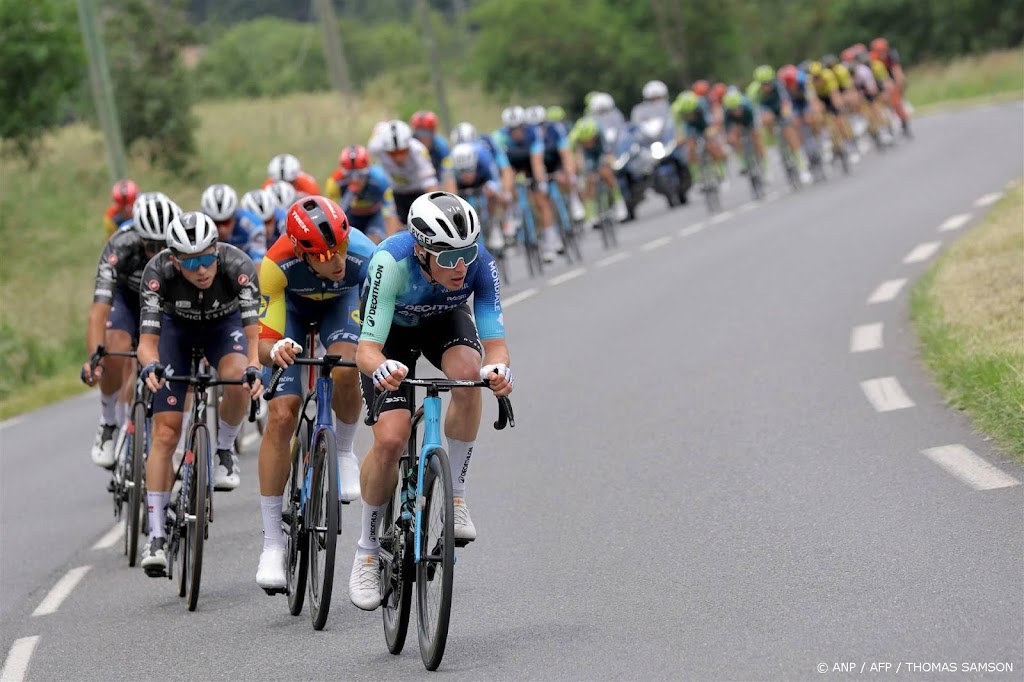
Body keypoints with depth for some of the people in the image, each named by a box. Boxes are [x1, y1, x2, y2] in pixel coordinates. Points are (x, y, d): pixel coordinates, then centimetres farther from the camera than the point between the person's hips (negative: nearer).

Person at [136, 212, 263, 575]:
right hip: (177, 327, 0)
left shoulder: (238, 267, -35)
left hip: (225, 324, 0)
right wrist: (151, 366, -54)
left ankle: (225, 450, -5)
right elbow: (147, 341, -32)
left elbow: (253, 332, -38)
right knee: (165, 433, -11)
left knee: (238, 380, -35)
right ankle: (156, 535, -6)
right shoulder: (158, 272, -34)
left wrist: (254, 368, -58)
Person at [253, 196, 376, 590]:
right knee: (282, 415, -13)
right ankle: (272, 542, -7)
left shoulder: (365, 258, -39)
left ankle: (344, 451, 1)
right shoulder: (277, 266, -38)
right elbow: (264, 343, -34)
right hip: (292, 304, 0)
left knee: (345, 371, -33)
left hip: (340, 301, 0)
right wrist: (276, 350, -57)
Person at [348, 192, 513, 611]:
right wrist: (380, 368, -65)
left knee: (468, 371, -34)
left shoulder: (479, 263, -33)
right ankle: (367, 551, 3)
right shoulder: (392, 262, -40)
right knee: (390, 439, -19)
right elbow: (367, 347, -42)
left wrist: (499, 368, -56)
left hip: (445, 320, 2)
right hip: (391, 328, -2)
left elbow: (494, 340, -32)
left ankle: (455, 494, -15)